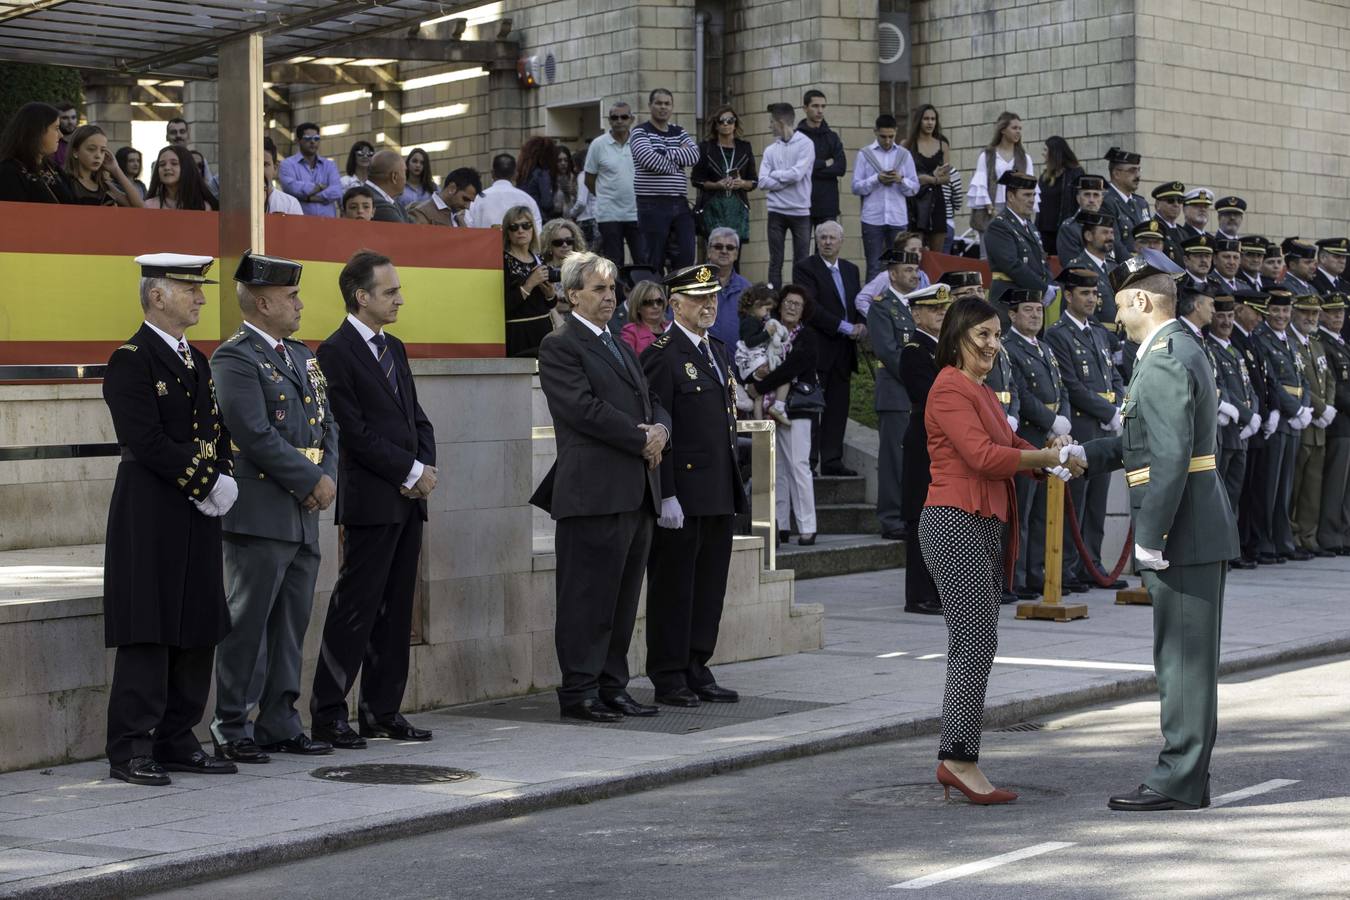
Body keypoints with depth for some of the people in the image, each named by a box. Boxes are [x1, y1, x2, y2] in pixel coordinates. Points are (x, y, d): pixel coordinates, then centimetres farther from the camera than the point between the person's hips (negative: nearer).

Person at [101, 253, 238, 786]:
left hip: (199, 517, 8)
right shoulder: (130, 361, -9)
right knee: (148, 633, -6)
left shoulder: (197, 361, 18)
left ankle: (177, 742, 18)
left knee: (196, 632, 9)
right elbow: (147, 442, -18)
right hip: (150, 517, -8)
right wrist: (205, 484, -16)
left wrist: (224, 480, -1)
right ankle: (131, 750, 0)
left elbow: (217, 432, 17)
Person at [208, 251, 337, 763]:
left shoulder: (302, 356, 18)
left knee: (291, 624, 11)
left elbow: (326, 426, 17)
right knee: (247, 624, -3)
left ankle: (280, 725, 19)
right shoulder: (234, 359, -10)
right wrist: (312, 481, -13)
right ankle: (231, 730, 5)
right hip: (259, 515, -8)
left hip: (304, 516, 8)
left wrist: (328, 477, -1)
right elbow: (257, 436, -18)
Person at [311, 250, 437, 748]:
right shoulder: (336, 352, -9)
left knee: (396, 609, 10)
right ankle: (328, 715, 3)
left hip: (409, 499, 8)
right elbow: (355, 431, -14)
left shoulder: (394, 348, 17)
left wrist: (426, 468, 0)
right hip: (371, 501, -8)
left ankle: (383, 711, 16)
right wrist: (412, 472, -12)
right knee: (355, 609, -5)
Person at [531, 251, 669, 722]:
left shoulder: (620, 347, 22)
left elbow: (652, 399, 21)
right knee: (588, 595, -5)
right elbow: (584, 408, -15)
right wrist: (642, 440, -12)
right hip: (594, 489, -8)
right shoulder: (559, 346, -5)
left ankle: (612, 687, 17)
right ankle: (579, 691, 1)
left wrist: (661, 429, -2)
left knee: (623, 597, 11)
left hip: (637, 490, 8)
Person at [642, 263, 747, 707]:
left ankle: (697, 670, 20)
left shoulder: (717, 350, 16)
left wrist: (735, 484, 18)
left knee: (709, 585, 12)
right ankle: (668, 678, 8)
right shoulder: (661, 355, -10)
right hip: (682, 496, -8)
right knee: (673, 587, 1)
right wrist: (665, 495, -19)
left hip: (720, 495, 8)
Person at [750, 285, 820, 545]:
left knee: (798, 466, -7)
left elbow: (790, 368, -12)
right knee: (776, 469, 5)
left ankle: (807, 527, -4)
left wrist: (760, 387, -10)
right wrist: (755, 374, -4)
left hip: (795, 409, -5)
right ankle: (781, 525, 11)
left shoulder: (808, 338, -1)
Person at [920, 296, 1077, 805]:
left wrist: (1049, 458, -3)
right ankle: (960, 758, -8)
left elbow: (1007, 450, 16)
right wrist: (1046, 457, -13)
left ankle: (954, 761, 14)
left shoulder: (979, 391, 21)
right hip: (955, 525, -10)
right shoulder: (950, 389, -11)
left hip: (983, 528, 10)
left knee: (974, 645, 10)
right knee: (975, 644, -11)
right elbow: (983, 455, -21)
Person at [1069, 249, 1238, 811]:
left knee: (1182, 659, -5)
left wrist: (1149, 538, -21)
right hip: (1201, 533, 10)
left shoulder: (1163, 363, -17)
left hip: (1183, 534, -10)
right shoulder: (1181, 351, 17)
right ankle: (1189, 777, 20)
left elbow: (1171, 457, -24)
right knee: (1188, 659, 14)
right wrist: (1087, 455, 20)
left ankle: (1178, 781, 1)